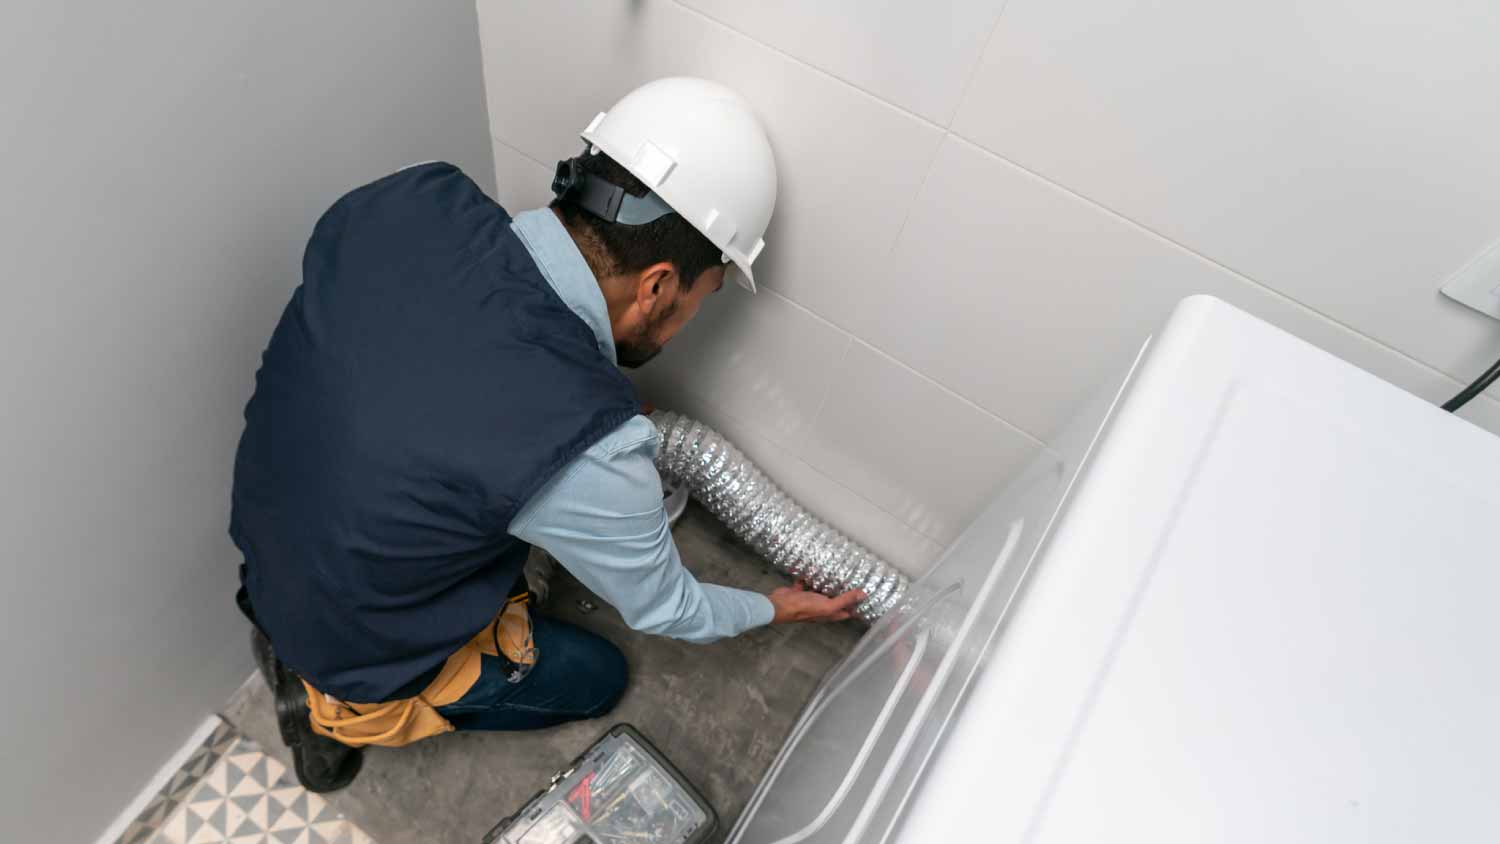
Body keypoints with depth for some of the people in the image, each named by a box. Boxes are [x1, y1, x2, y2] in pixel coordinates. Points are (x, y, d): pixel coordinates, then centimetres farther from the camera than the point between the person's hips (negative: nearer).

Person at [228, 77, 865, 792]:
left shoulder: (410, 201, -21)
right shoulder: (584, 447, -38)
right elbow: (664, 610, -17)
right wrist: (779, 609, 4)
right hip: (359, 660, -5)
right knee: (597, 677, 18)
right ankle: (339, 711, 12)